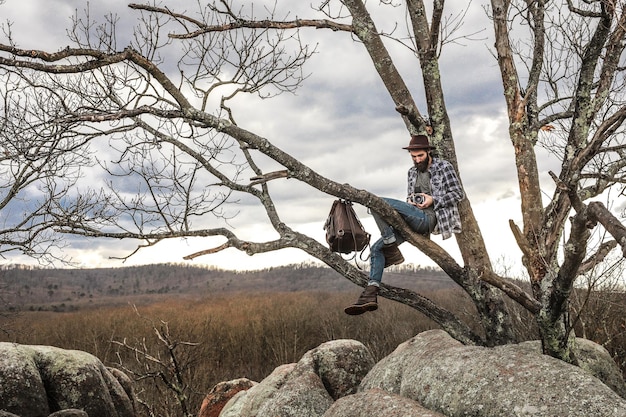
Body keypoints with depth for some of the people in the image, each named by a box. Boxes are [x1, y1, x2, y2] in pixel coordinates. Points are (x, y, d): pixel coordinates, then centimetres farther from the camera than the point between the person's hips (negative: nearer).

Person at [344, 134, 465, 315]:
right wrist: (409, 202, 4)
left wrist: (433, 200, -10)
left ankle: (392, 251, -17)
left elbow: (458, 193, 1)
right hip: (413, 218, 8)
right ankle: (370, 295, -11)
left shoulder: (444, 167, 4)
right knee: (376, 248, -5)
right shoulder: (412, 172, 22)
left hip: (428, 217, -8)